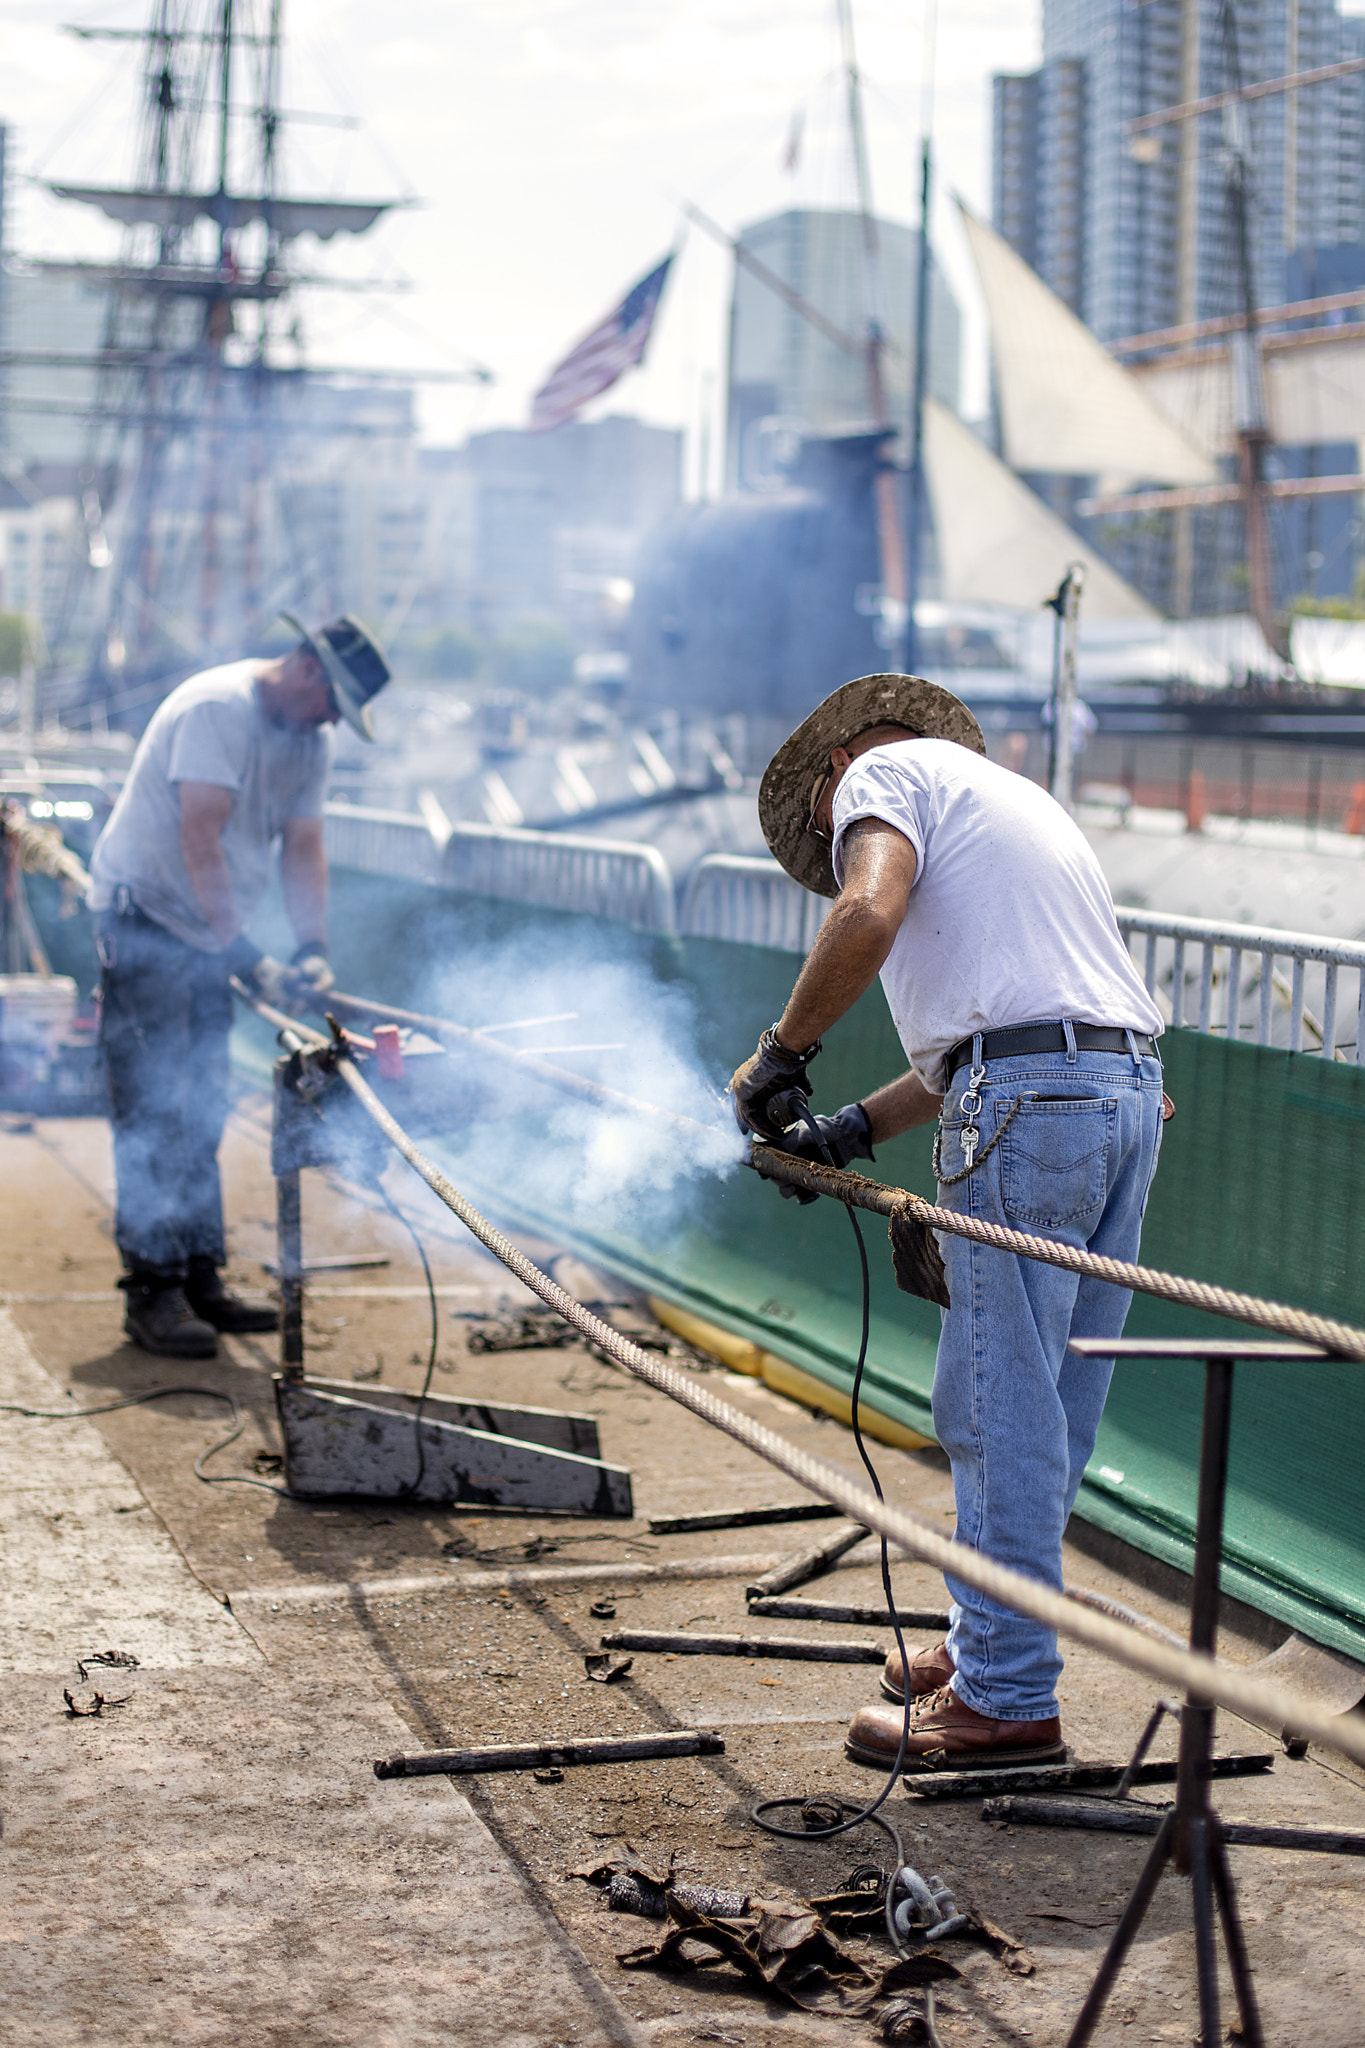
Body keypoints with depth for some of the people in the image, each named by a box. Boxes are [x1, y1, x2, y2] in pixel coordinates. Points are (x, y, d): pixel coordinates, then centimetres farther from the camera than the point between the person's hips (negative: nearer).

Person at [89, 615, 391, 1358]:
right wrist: (243, 953, -31)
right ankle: (151, 1294, -7)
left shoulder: (311, 740, 6)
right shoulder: (217, 709, -21)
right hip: (144, 919, -9)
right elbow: (199, 838, -27)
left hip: (208, 934, 9)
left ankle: (200, 1278, 17)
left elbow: (303, 847, 4)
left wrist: (312, 948, -11)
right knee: (153, 1113, -10)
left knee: (201, 1115, 11)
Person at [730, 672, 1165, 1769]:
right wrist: (853, 1129, 21)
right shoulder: (1014, 796, 33)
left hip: (1027, 1103, -9)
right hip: (1132, 1089, 9)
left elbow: (869, 914, -14)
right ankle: (988, 1641, 26)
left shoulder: (886, 769, 8)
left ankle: (1008, 1699, 0)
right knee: (1054, 1407, 15)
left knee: (1001, 1409, -4)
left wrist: (782, 1053, -4)